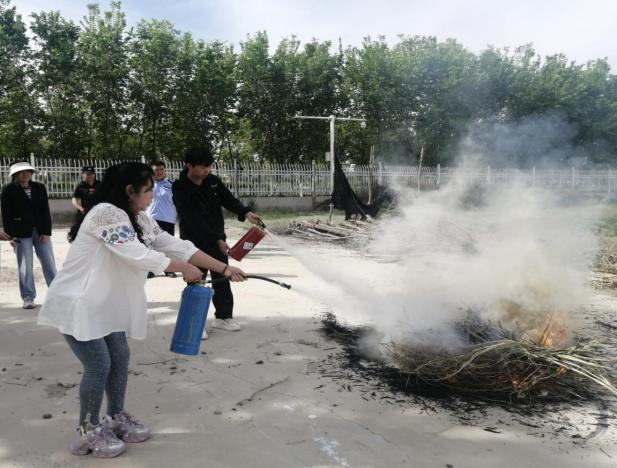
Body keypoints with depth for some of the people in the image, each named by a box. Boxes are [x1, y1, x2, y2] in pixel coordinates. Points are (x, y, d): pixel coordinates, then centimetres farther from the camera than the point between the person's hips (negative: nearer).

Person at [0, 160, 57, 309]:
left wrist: (46, 231, -2)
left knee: (49, 263, 6)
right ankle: (28, 298, 9)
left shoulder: (39, 188, 7)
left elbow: (45, 210, 5)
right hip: (21, 233, -3)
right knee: (25, 266, -1)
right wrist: (12, 234, -9)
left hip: (41, 231, 3)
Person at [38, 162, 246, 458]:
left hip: (104, 302, 9)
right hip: (76, 302, -9)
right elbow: (139, 255, -27)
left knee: (120, 358, 11)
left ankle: (116, 418, 30)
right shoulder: (106, 213, -23)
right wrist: (184, 268, -17)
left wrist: (224, 269, -3)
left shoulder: (140, 220, 4)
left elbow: (176, 246, 0)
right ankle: (88, 432, 14)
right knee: (99, 365, -6)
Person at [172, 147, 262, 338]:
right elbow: (194, 221, -25)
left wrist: (246, 213, -23)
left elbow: (228, 199, -3)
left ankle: (223, 316, 28)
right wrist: (217, 240, -28)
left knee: (222, 279, 13)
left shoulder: (213, 181, -2)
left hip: (218, 239, 6)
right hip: (195, 243, -6)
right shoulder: (180, 190, -20)